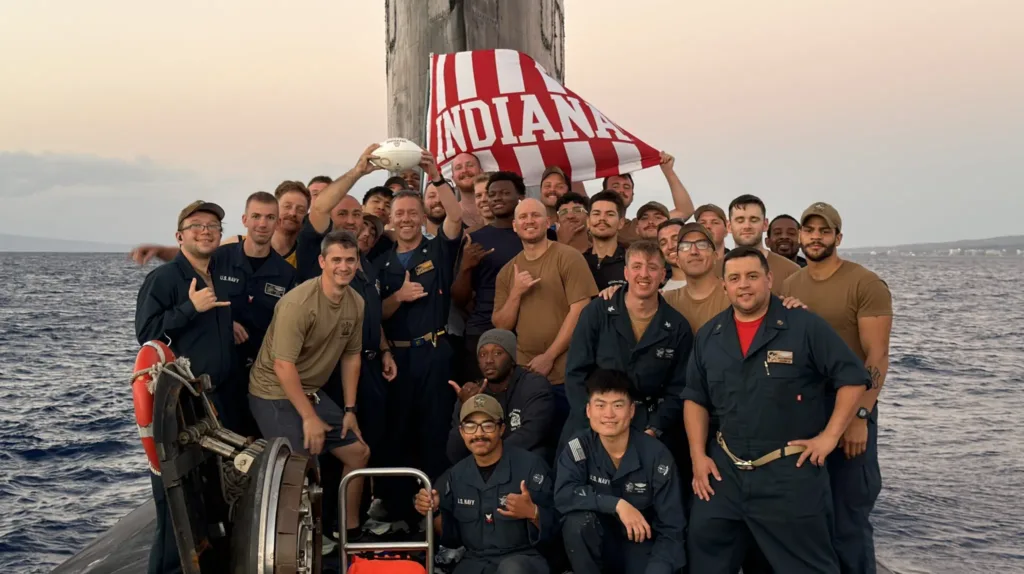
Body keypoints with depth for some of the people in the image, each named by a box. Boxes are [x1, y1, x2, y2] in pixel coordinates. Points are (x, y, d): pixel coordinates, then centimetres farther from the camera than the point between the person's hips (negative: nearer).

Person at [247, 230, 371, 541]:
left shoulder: (356, 303, -1)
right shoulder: (299, 303, -24)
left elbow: (351, 356, 8)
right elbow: (283, 365, -25)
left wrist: (350, 409, 5)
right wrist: (309, 417, -21)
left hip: (313, 391, 8)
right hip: (275, 393, -8)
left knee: (359, 452, 11)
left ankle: (351, 529, 27)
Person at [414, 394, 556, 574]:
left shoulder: (530, 465, -8)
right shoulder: (456, 475, 8)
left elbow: (552, 527, -7)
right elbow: (452, 538, 14)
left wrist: (532, 513, -28)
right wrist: (434, 513, -5)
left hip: (523, 559, -4)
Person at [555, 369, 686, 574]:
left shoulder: (655, 454, -15)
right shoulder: (578, 448, -11)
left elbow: (671, 528, -14)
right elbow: (563, 496, -28)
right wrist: (617, 504, -31)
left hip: (642, 546, -1)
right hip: (599, 546, 1)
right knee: (577, 521, -29)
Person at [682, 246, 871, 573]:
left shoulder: (805, 326, -7)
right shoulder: (709, 336, 7)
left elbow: (853, 379, -5)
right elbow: (695, 398, 12)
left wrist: (829, 436, -10)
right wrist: (698, 455, 3)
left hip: (791, 471, -4)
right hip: (724, 470, 4)